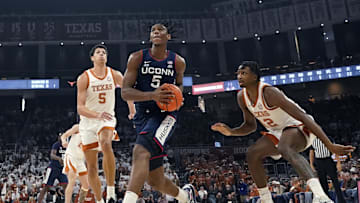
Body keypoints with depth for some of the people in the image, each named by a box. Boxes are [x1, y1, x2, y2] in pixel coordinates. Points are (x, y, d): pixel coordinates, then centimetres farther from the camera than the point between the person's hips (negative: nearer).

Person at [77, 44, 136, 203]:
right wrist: (98, 115, -34)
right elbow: (80, 108, -17)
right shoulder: (84, 78, -10)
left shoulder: (115, 75, -3)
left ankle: (111, 190, -28)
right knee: (91, 166, 5)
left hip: (107, 119, 0)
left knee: (106, 143, -35)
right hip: (88, 123, 0)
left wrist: (132, 109, 17)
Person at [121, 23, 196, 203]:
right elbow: (125, 92, -6)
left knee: (140, 152, -33)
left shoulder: (178, 62, 3)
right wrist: (152, 95, -22)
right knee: (156, 182, 8)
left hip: (165, 115, -2)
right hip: (142, 117, 2)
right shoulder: (137, 58, 0)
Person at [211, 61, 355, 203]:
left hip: (299, 127, -9)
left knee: (284, 148, -38)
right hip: (278, 132, 9)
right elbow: (251, 125, 12)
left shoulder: (269, 92, -29)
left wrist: (330, 145, -36)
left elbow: (303, 117, -33)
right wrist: (231, 132, -8)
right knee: (252, 154, -2)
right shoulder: (242, 97, -4)